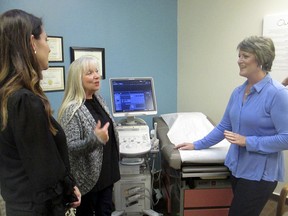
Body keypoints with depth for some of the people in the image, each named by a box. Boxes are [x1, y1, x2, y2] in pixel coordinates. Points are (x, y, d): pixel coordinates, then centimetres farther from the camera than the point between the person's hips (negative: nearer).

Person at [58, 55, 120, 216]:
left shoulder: (98, 99, 3)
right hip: (88, 177, -7)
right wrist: (95, 139, -39)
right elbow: (69, 147, -24)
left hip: (107, 172, 7)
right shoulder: (72, 109, -21)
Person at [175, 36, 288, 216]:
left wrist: (248, 142, -22)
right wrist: (197, 145, 10)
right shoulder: (238, 92, 5)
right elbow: (224, 126, 12)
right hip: (238, 167, 7)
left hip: (260, 173, -7)